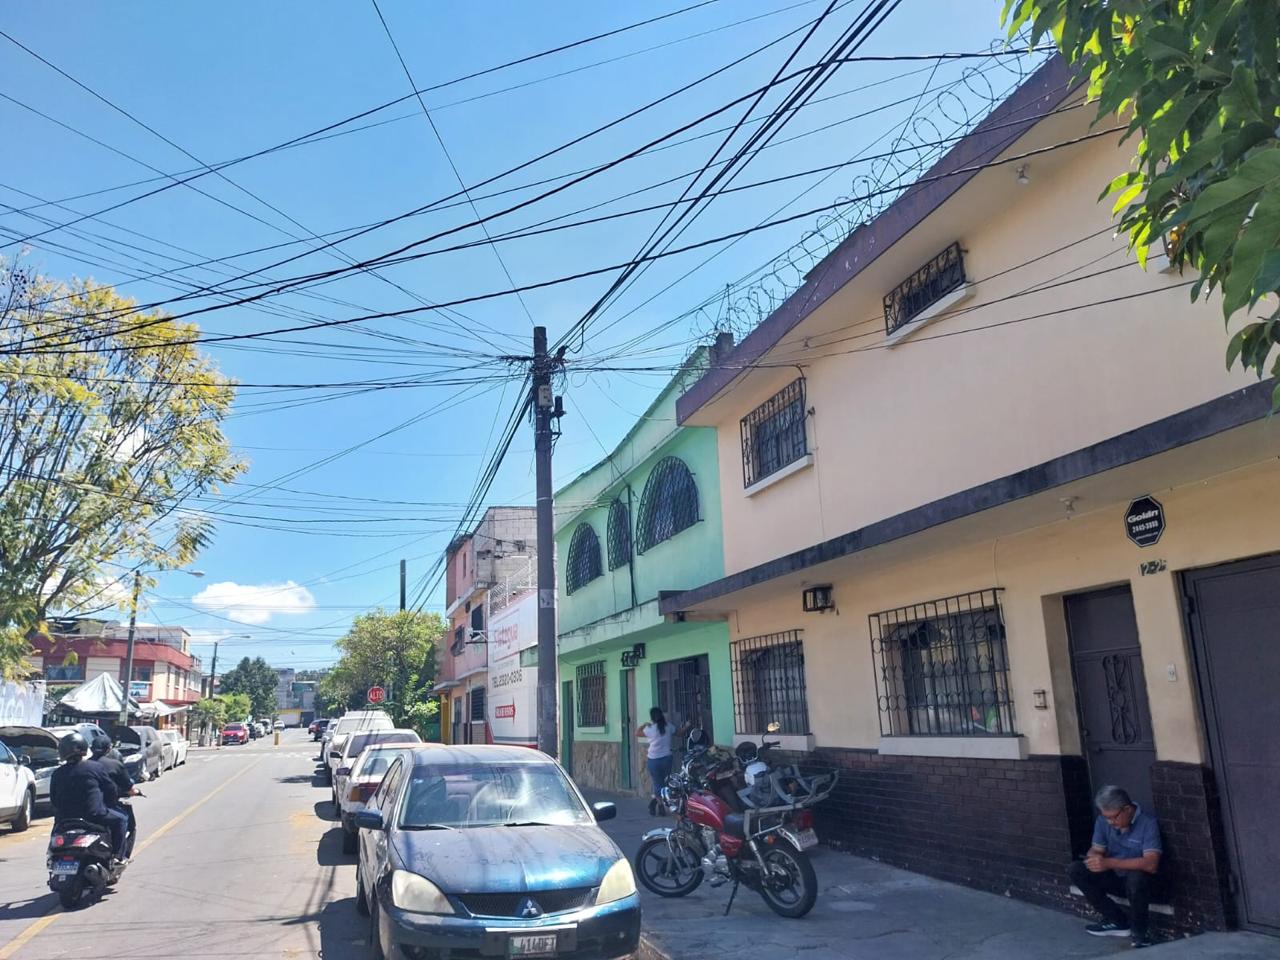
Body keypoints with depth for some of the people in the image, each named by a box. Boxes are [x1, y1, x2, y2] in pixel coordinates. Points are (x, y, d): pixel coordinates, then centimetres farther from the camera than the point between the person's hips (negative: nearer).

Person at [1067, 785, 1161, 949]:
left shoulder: (1148, 823, -24)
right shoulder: (1103, 821, -7)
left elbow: (1151, 864, -33)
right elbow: (1096, 850, -2)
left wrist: (1109, 863, -40)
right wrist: (1094, 859, -29)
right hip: (1115, 877, 6)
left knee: (1136, 877, -38)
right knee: (1077, 870, -14)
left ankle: (1140, 929, -11)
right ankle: (1119, 922, -3)